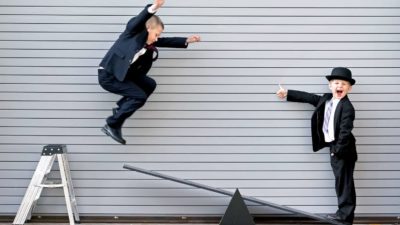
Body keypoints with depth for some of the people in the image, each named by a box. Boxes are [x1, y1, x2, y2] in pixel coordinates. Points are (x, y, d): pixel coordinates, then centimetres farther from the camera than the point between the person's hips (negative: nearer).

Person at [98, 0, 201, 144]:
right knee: (140, 96, -13)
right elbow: (140, 19, -31)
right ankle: (112, 125, -6)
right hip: (108, 75, -9)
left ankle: (121, 109, 13)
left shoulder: (149, 42, 12)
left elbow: (166, 41, 22)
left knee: (150, 85, 7)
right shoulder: (134, 32, -11)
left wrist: (186, 41, 18)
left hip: (121, 75, 9)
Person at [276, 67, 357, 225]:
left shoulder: (347, 107, -15)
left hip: (342, 149, -9)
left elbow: (345, 131, -20)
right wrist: (287, 94, 21)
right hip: (334, 148, 9)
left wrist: (338, 150, -23)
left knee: (344, 182, -4)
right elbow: (308, 98, 19)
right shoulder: (326, 99, 11)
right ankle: (344, 212, 18)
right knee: (340, 181, 12)